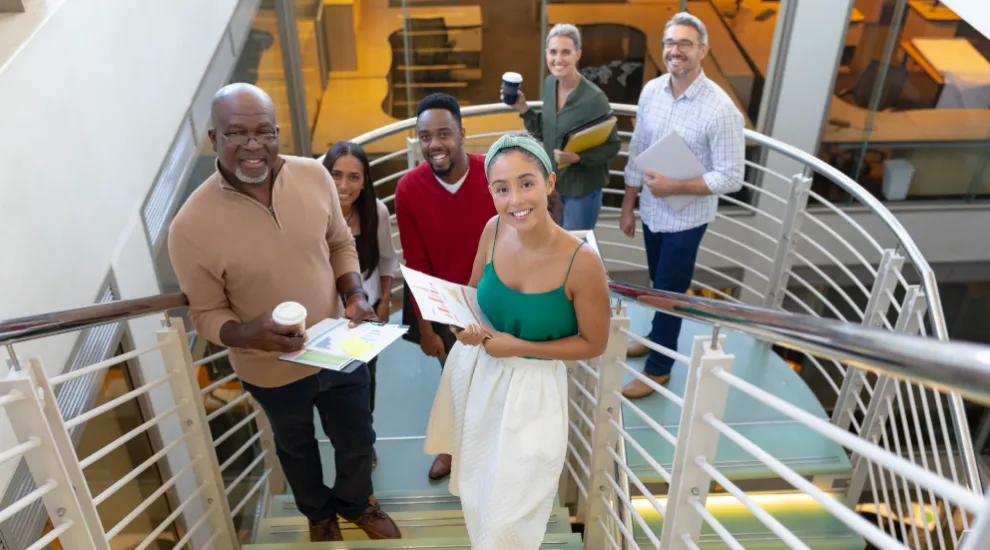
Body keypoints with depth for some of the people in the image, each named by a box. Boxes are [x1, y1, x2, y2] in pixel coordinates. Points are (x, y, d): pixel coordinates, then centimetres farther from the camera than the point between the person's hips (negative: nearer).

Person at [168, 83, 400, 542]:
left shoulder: (314, 175, -15)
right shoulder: (192, 225, -26)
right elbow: (206, 314, -14)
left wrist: (354, 293, -16)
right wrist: (246, 333, -35)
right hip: (274, 370, -2)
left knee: (357, 440, 24)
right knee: (296, 448, 28)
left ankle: (354, 502, 59)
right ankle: (318, 513, 61)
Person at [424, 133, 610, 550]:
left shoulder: (582, 262, -27)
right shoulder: (494, 230, -13)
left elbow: (593, 344, -13)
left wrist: (519, 347, -20)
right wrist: (467, 325, -17)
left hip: (530, 388, -5)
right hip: (473, 370, 5)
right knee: (477, 488, 30)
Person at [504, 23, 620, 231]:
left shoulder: (594, 98, -22)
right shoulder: (550, 83, -2)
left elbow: (612, 146, -15)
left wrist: (578, 157, -29)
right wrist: (523, 108, -5)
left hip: (582, 189, -6)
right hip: (552, 183, 6)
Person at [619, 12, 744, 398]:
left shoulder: (720, 109, -21)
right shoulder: (651, 91, -4)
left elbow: (731, 178, -18)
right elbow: (637, 153, 5)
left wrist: (674, 187, -24)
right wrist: (628, 207, 8)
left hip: (686, 219, -5)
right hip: (651, 211, 5)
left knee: (670, 292, 8)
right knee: (659, 286, 23)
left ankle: (659, 369, 27)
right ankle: (658, 336, 48)